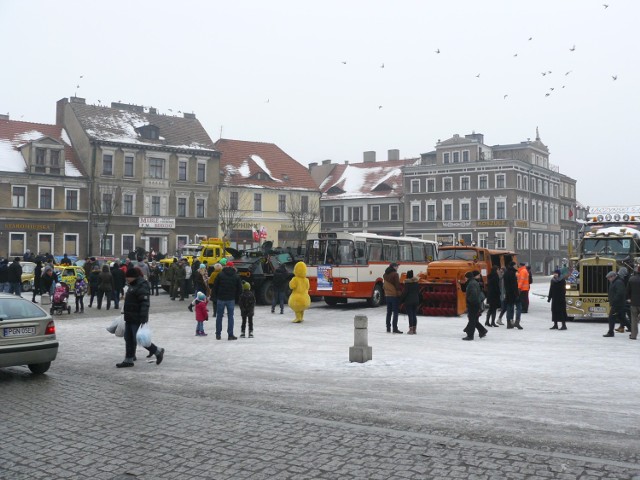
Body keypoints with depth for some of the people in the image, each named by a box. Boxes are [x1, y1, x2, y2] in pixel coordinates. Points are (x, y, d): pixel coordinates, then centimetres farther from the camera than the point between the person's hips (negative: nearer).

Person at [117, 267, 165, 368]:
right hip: (130, 318, 10)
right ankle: (128, 360, 18)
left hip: (137, 319, -10)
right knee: (128, 339, 11)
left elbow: (145, 303, -25)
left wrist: (143, 318, -29)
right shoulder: (133, 285, 13)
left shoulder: (141, 286, -19)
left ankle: (158, 351, 9)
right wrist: (126, 314, 27)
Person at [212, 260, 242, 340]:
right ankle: (230, 335, 2)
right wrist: (237, 299, 15)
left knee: (219, 317, 9)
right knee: (230, 317, 5)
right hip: (231, 299, 0)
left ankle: (218, 334, 13)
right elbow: (240, 289, 5)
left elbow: (215, 287, -3)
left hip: (220, 298, 0)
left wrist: (216, 296, 9)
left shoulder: (220, 275, -2)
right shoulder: (236, 276, 3)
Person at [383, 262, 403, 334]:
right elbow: (398, 285, -15)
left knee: (389, 312, 13)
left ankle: (388, 328, 15)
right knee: (395, 312, -3)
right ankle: (395, 328, -6)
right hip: (394, 295, -7)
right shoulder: (395, 274, -13)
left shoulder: (385, 275, 10)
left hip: (387, 295, 7)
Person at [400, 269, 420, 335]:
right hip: (416, 300, 6)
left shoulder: (407, 283, -14)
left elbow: (405, 292, -13)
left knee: (410, 315, -4)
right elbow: (418, 291, 12)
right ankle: (414, 329, 13)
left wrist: (401, 300, -4)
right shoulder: (416, 282, 5)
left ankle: (411, 329, -5)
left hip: (408, 301, -6)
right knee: (414, 315, 10)